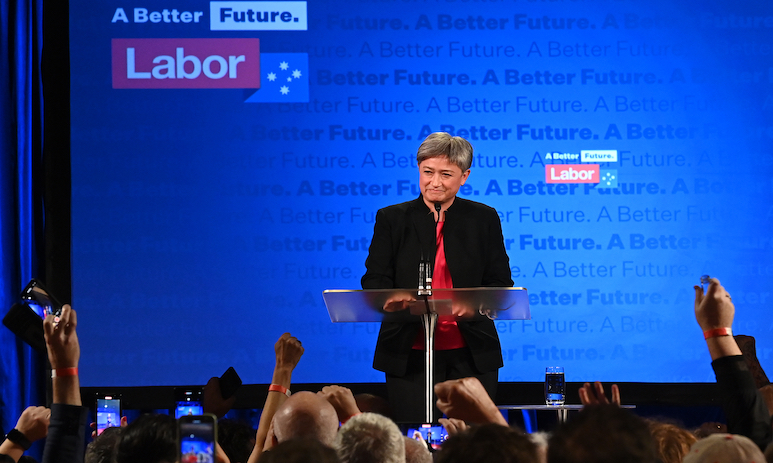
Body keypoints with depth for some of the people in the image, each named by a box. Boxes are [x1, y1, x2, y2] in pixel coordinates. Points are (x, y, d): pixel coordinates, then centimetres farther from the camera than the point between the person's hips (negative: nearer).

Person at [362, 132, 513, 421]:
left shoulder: (483, 218, 9)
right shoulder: (391, 219, 8)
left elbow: (501, 282, 6)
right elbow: (374, 279, 2)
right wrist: (391, 300, -22)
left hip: (470, 353, 0)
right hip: (409, 354, 0)